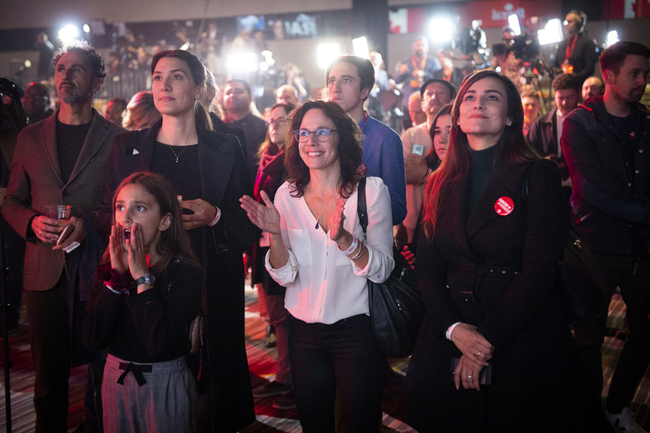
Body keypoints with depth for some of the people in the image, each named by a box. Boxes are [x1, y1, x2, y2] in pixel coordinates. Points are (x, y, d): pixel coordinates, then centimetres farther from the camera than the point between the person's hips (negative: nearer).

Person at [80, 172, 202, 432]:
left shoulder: (186, 272, -17)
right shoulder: (110, 266, -2)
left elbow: (158, 344, -28)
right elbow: (92, 339, -12)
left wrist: (142, 276, -23)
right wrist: (116, 273, -17)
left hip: (165, 383, -4)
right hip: (116, 378, 4)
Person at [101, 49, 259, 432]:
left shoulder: (225, 150, 4)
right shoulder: (128, 147, 9)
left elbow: (250, 231, 4)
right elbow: (107, 218, 11)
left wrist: (214, 217, -14)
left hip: (211, 293, -1)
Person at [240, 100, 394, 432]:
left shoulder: (371, 190, -9)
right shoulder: (287, 195, -1)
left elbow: (382, 270, -14)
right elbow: (285, 276, -3)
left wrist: (342, 237, -31)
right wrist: (275, 234, -21)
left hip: (357, 330, -2)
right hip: (304, 331, 3)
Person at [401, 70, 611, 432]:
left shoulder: (538, 176, -5)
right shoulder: (441, 185, 8)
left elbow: (539, 270, -13)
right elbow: (427, 267, 3)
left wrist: (487, 338, -16)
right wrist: (454, 329, -13)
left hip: (522, 340, -3)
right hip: (447, 339, 4)